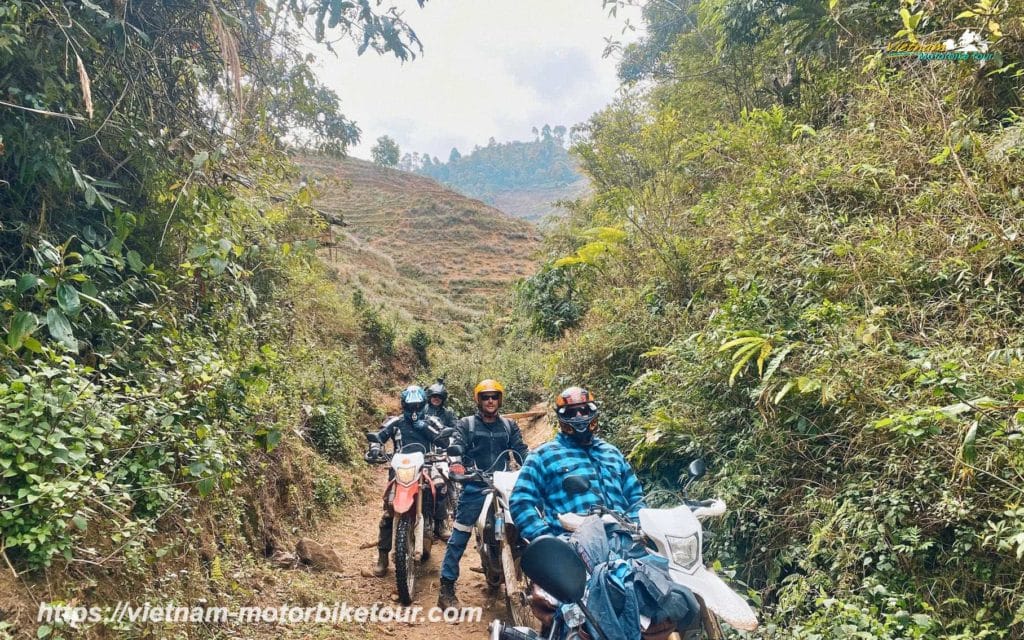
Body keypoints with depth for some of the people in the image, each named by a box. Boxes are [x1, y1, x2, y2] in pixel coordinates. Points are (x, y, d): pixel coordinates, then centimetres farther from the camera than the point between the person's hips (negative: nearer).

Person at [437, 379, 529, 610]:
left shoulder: (510, 426, 16)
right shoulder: (466, 424, 9)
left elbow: (521, 450, 5)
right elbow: (456, 447, -6)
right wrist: (456, 463, -29)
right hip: (475, 486, -3)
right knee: (459, 537, -6)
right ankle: (446, 589, -2)